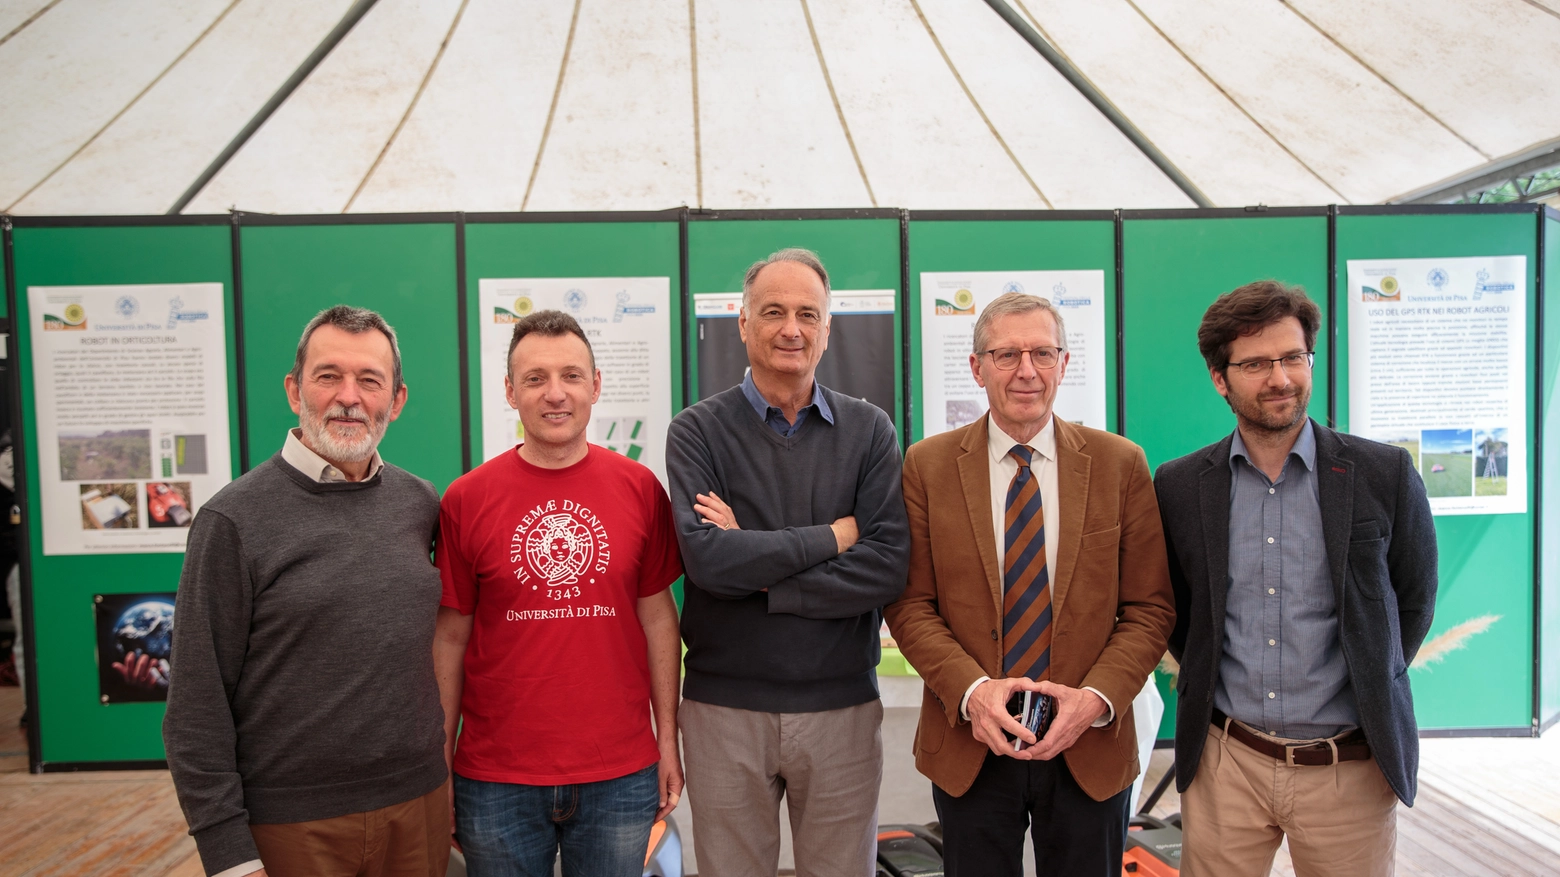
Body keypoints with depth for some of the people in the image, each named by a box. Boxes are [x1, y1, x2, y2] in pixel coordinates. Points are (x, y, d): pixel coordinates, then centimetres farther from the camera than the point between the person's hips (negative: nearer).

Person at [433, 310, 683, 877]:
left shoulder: (640, 488, -2)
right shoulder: (466, 499, -5)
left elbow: (657, 618, 3)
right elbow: (451, 639, 0)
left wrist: (668, 741, 3)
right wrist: (440, 765, 0)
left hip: (621, 776, 1)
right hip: (496, 781, -1)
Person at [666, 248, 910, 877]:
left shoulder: (869, 431, 1)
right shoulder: (698, 431, -2)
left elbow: (887, 566, -11)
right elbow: (706, 557, -18)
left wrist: (756, 574, -15)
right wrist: (834, 535, -12)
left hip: (842, 706, 1)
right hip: (725, 707, -1)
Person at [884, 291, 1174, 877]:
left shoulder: (1121, 465, -1)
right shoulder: (927, 466, -2)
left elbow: (1149, 608, 0)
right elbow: (911, 604, -3)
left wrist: (1097, 698, -14)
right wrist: (971, 690, -16)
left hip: (1090, 748, 1)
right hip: (969, 747, 0)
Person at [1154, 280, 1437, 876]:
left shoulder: (1386, 475, -5)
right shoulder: (1179, 486, -1)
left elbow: (1414, 600, 7)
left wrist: (1370, 689, 10)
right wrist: (1209, 681, 7)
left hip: (1351, 768, 0)